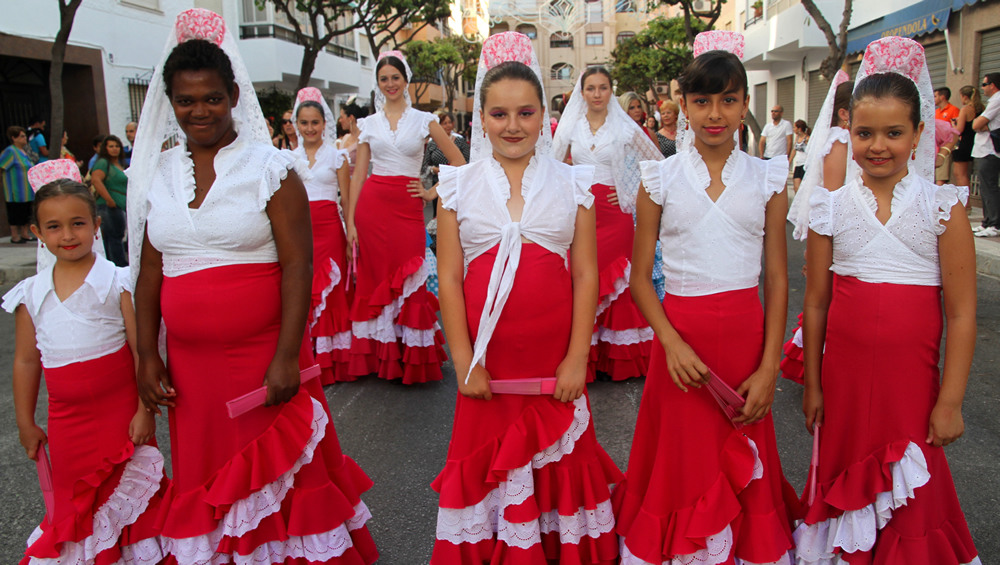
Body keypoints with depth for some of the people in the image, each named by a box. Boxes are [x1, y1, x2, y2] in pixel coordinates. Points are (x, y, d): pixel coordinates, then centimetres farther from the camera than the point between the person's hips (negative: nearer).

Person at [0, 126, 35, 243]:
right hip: (15, 190, -8)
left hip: (27, 190, 8)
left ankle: (24, 234, 21)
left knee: (26, 213, 12)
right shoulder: (10, 151, -13)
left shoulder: (24, 150, 12)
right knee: (15, 212, -1)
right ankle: (14, 236, 7)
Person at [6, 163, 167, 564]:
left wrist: (145, 410, -12)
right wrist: (26, 423, 12)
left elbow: (142, 350, -9)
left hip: (121, 408, -3)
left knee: (129, 495, 7)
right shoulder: (31, 294, 2)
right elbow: (26, 361, 10)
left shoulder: (117, 282, -10)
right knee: (74, 498, 15)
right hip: (66, 417, 4)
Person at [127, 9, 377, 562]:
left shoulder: (270, 167, -6)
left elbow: (298, 265, -11)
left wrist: (286, 358, -16)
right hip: (190, 365, 4)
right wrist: (147, 354, 5)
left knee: (278, 475, 6)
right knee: (205, 475, 15)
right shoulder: (156, 174, 8)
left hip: (264, 356, -4)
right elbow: (149, 271, 10)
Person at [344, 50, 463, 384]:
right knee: (377, 278, 3)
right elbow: (358, 174, 7)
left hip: (408, 207, -1)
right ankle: (381, 355, 15)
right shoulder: (368, 124, 10)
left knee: (409, 280, -3)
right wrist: (350, 221, 0)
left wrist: (433, 192, 1)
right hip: (373, 205, 2)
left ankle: (412, 359, 10)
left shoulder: (424, 120, 6)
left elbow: (457, 160, 7)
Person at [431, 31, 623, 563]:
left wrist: (577, 360, -6)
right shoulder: (459, 186, 3)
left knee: (558, 461, 10)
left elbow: (586, 277, 0)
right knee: (486, 457, 10)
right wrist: (463, 363, -6)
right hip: (487, 360, 0)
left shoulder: (571, 184, 3)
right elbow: (449, 280, -1)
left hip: (555, 358, 0)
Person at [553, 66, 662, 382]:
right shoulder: (570, 127, 10)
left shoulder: (625, 127, 4)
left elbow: (658, 163, 7)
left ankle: (615, 358, 10)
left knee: (614, 285, -2)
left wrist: (634, 195, 1)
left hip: (613, 214, -2)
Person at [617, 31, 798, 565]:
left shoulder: (766, 178, 4)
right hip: (680, 333, -1)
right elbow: (640, 277, 0)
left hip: (746, 333, 1)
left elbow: (777, 279, 3)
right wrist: (672, 342, -14)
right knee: (681, 459, 8)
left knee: (742, 463, 10)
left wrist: (769, 367, -4)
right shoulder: (660, 178, 1)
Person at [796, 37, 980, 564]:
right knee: (845, 472, 12)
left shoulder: (943, 206, -4)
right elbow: (817, 303, 3)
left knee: (913, 493, 7)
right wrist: (812, 384, 4)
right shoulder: (832, 206, 0)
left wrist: (950, 400, -7)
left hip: (911, 372, -1)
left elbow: (961, 313, -5)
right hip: (844, 369, 2)